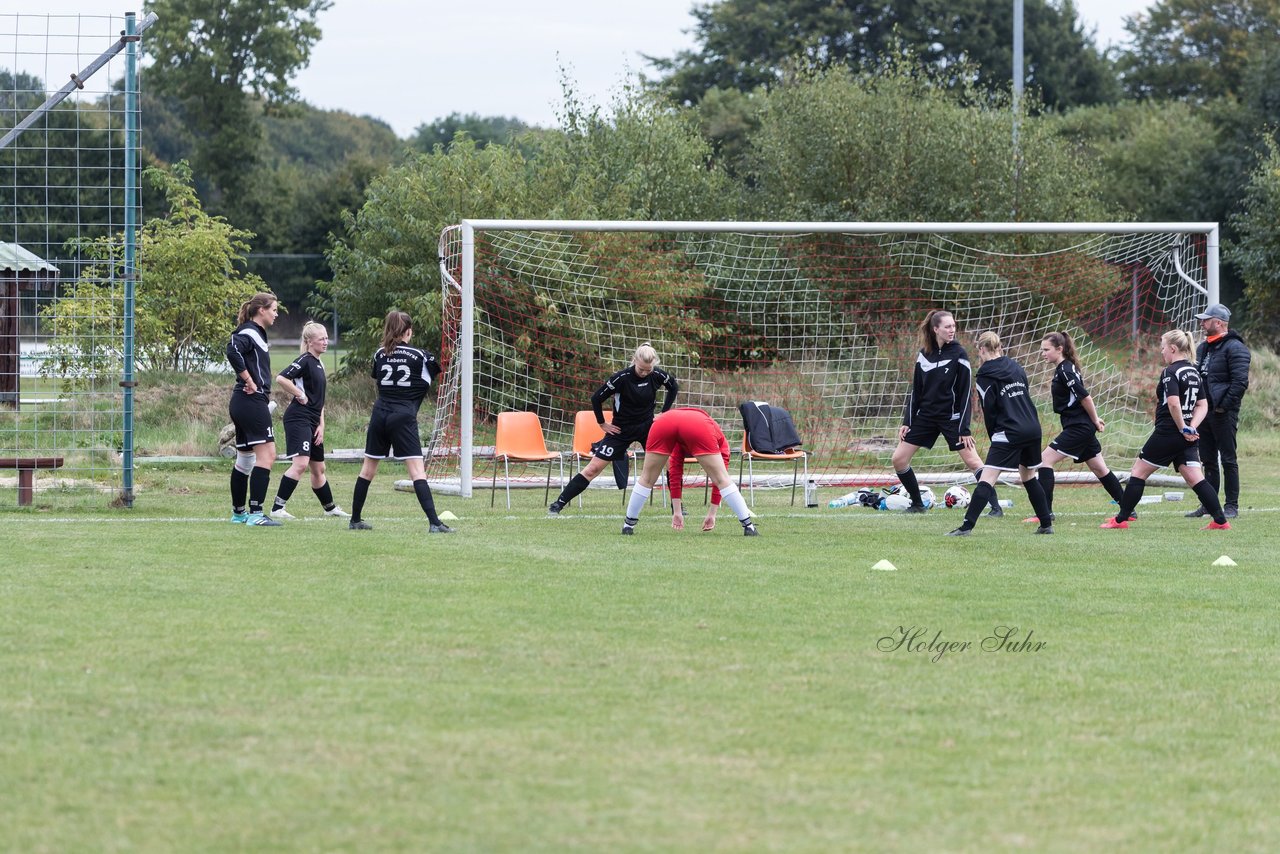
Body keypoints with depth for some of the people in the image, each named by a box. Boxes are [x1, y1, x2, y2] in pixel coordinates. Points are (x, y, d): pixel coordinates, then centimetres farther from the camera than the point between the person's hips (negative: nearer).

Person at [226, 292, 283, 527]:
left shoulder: (257, 333, 17)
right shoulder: (249, 333, -12)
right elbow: (233, 350, -30)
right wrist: (249, 381, -22)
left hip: (242, 403, 10)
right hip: (252, 401, -10)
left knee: (245, 458, 15)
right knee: (266, 454, -12)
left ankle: (238, 512, 22)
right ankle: (255, 513, -16)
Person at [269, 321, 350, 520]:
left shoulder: (319, 364, 18)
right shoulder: (304, 361, -10)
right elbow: (281, 379, -24)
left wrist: (321, 425, 15)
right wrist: (299, 395, -14)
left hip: (312, 422, 9)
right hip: (298, 419, -9)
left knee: (318, 468, 20)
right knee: (301, 463, -21)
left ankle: (330, 508, 32)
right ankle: (277, 509, -22)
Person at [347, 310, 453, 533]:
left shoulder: (380, 354, 6)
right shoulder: (420, 356, -3)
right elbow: (426, 386, 10)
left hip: (380, 413, 4)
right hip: (404, 418, -4)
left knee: (368, 468, 16)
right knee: (417, 470, -9)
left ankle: (355, 520, 24)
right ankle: (434, 522, -18)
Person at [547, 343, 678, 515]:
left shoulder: (656, 375, -12)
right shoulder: (622, 378, -23)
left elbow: (674, 386, 10)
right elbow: (596, 398, -15)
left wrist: (664, 414, 6)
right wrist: (602, 423, -6)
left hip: (648, 427, 3)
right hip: (621, 430, -3)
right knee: (593, 468, -6)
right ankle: (558, 504, -1)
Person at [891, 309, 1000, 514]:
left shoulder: (958, 354, -9)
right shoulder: (924, 354, 2)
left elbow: (965, 392, -9)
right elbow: (916, 390, 9)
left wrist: (964, 429, -12)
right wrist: (907, 422, 5)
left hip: (951, 416, -5)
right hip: (925, 416, 5)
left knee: (972, 461, -11)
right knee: (899, 458, 0)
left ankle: (996, 506, -3)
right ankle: (917, 504, 15)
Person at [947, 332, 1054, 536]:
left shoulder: (985, 376, -5)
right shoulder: (1016, 368, 14)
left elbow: (989, 411, -6)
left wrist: (993, 436, 8)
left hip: (1009, 433, -7)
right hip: (1033, 428, 7)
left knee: (987, 479, -11)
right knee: (1029, 476, 23)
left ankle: (967, 526, -19)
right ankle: (1046, 524, 23)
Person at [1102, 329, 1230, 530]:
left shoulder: (1170, 372, -12)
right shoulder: (1193, 371, 14)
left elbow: (1173, 403, -25)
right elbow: (1203, 405, 12)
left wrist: (1182, 429, -15)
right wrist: (1191, 427, -1)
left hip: (1167, 433, -7)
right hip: (1188, 438, 7)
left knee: (1138, 472, 4)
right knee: (1195, 478, 3)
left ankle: (1121, 519, 8)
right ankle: (1220, 521, -7)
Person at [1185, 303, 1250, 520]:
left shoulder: (1234, 348, -11)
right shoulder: (1203, 348, 17)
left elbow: (1240, 382, -18)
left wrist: (1224, 405, -19)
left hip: (1223, 413, -9)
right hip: (1204, 412, 9)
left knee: (1228, 460, -4)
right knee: (1208, 460, 12)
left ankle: (1231, 506, -1)